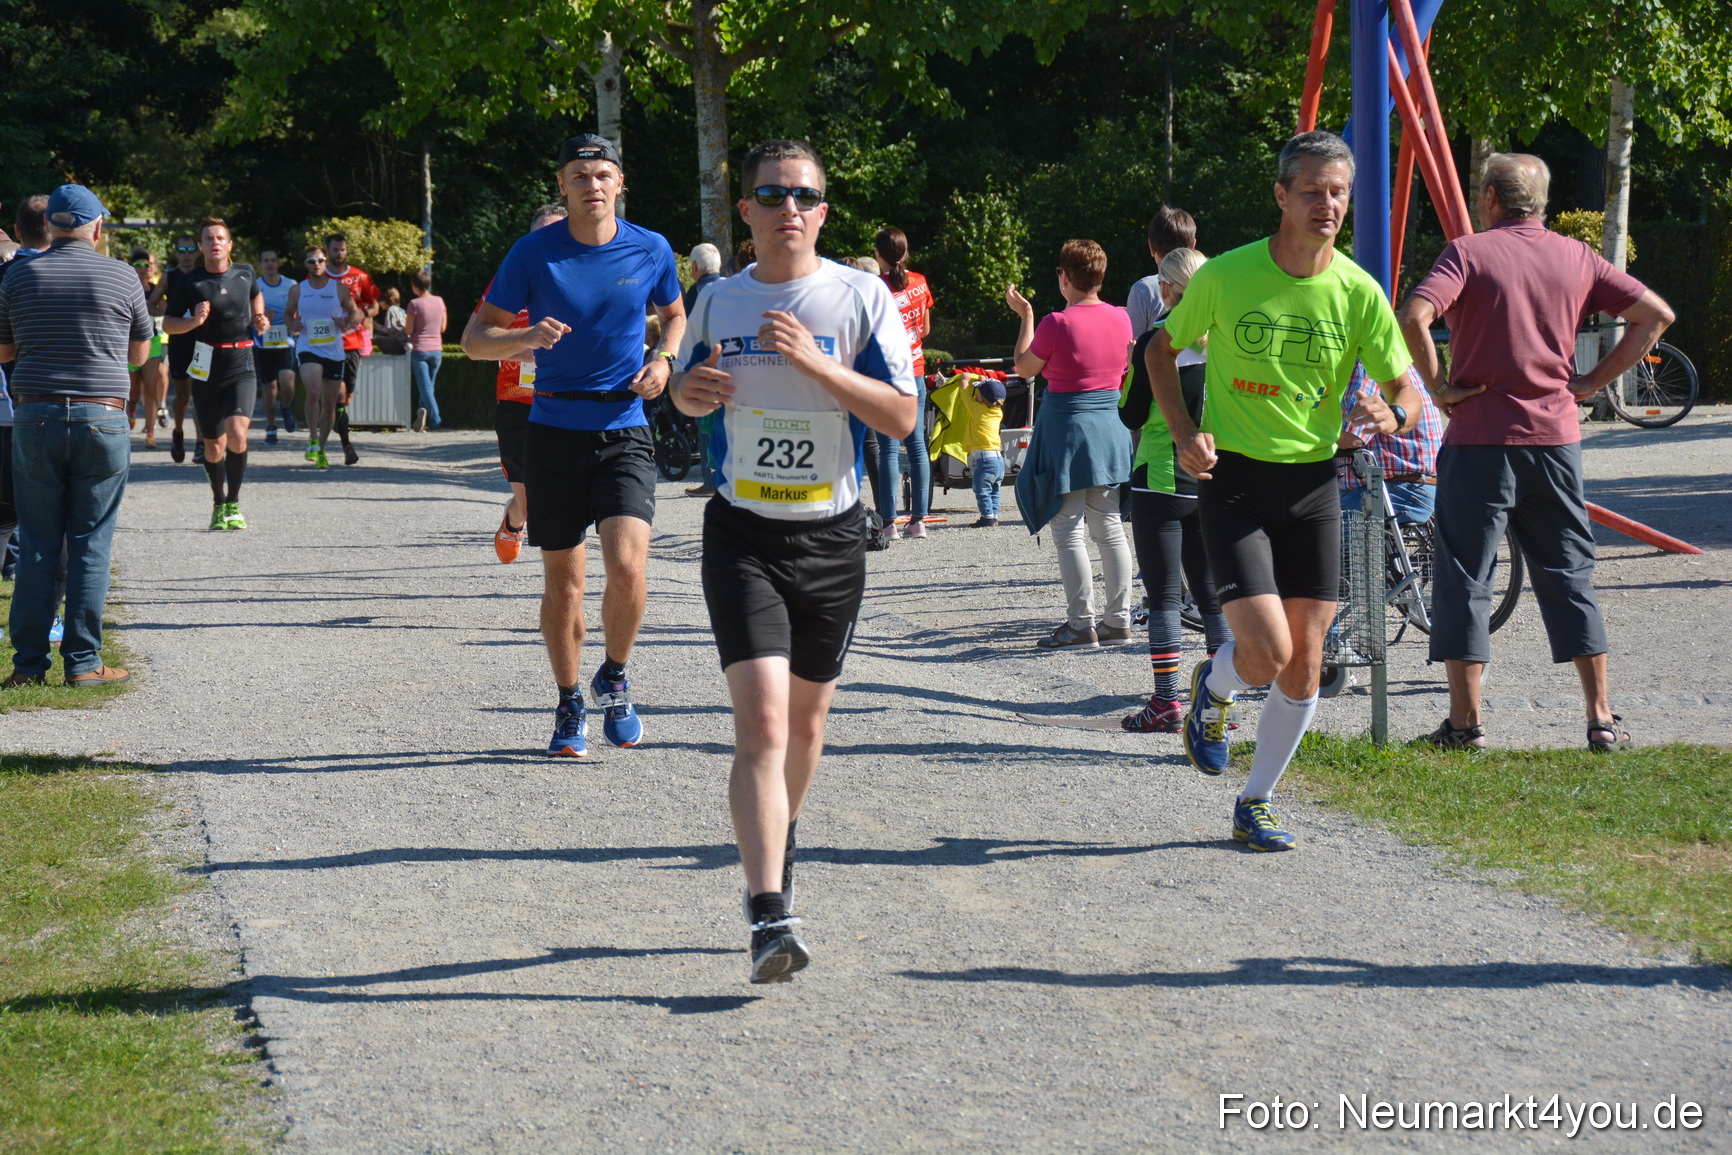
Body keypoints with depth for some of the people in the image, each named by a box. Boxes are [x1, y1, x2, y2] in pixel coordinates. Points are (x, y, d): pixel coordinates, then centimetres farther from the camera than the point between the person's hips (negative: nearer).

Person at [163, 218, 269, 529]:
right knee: (214, 445, 7)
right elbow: (167, 324, 1)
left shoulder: (244, 273, 6)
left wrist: (259, 319, 12)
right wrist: (193, 321, -17)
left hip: (241, 369, 0)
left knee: (236, 431, -21)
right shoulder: (191, 283, -2)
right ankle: (218, 504, 29)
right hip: (206, 372, 0)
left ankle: (233, 504, -7)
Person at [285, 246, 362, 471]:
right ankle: (313, 440, -12)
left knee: (330, 404, 7)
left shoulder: (339, 289, 3)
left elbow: (356, 313, 11)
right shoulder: (297, 290, 4)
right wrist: (292, 325, -4)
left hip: (334, 351, 2)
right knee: (313, 392, -27)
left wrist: (347, 323, -10)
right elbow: (289, 313, 18)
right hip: (307, 349, -2)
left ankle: (322, 449, 24)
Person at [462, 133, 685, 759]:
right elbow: (475, 338, 0)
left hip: (624, 431, 0)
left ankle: (615, 677, 10)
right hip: (554, 431, 0)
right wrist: (526, 338, -21)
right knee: (562, 582, 6)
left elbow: (676, 315, 21)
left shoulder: (651, 250, 2)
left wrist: (662, 359, 1)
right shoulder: (533, 253, -3)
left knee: (626, 567, -18)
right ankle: (569, 706, 24)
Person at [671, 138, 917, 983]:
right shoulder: (719, 300, 5)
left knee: (805, 720, 15)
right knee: (761, 718, -16)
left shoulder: (860, 296, -4)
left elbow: (901, 416, -10)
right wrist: (694, 391, -3)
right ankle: (770, 917, -21)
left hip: (832, 534, 1)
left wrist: (814, 363, -22)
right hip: (742, 533, 0)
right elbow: (689, 392, 21)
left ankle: (778, 842, 44)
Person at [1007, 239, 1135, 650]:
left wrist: (1025, 316, 9)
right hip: (1110, 427, 6)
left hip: (1067, 428, -6)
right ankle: (1119, 620, 15)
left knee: (1068, 532, -1)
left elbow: (1024, 367, -1)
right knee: (1110, 529, 12)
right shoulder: (1120, 318, 2)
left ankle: (1081, 625, -3)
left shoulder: (1057, 323, -15)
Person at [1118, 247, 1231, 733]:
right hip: (1213, 481, 4)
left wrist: (1128, 381, 9)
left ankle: (1166, 702, -2)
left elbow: (1132, 416, -7)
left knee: (1165, 594, -1)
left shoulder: (1154, 343, -10)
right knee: (1212, 594, 10)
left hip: (1162, 481, -4)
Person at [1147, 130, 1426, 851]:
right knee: (1267, 652, -16)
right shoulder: (1225, 276, -9)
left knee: (1303, 671, 3)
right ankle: (1213, 689, 21)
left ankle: (1256, 804, 23)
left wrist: (1391, 417, -21)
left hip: (1314, 483, 3)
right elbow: (1161, 350, 7)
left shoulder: (1358, 291, -3)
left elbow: (1405, 391, 3)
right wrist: (1184, 432, -8)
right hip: (1234, 477, -3)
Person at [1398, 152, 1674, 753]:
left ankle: (1465, 720, 3)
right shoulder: (1576, 258, 7)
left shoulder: (1469, 253, -6)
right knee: (1569, 574, 12)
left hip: (1480, 438, -4)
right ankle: (1601, 718, 10)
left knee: (1464, 574, 4)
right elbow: (1656, 314, 8)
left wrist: (1439, 387, -11)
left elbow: (1414, 316, -22)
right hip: (1555, 434, 4)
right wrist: (1592, 382, 8)